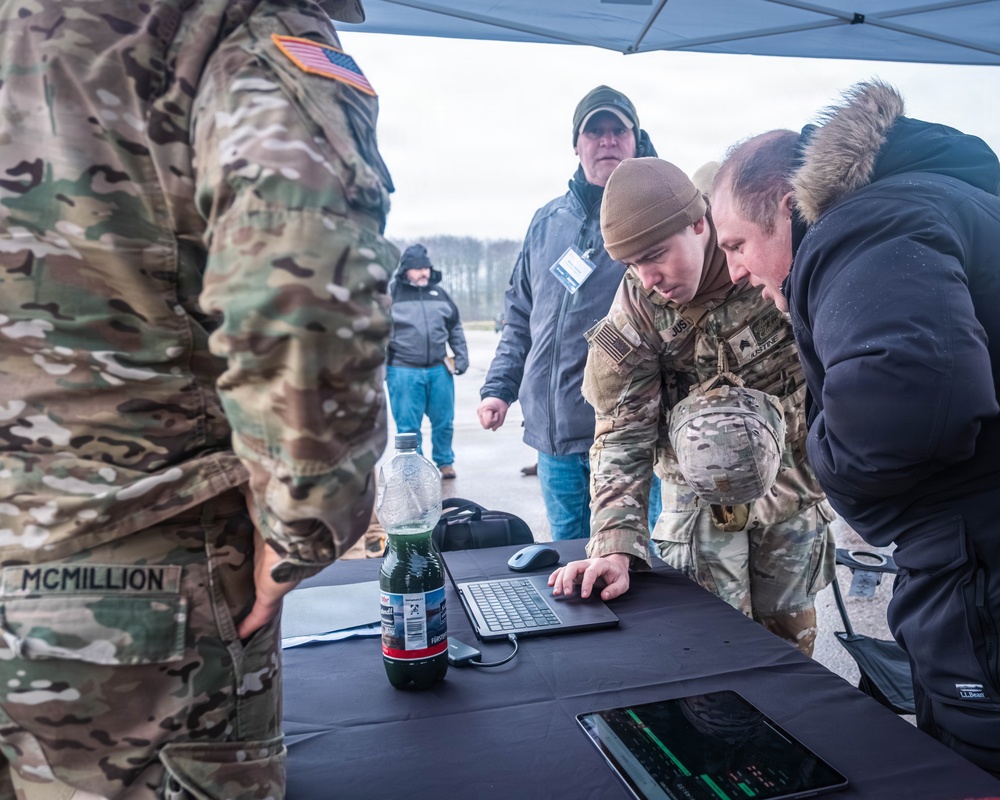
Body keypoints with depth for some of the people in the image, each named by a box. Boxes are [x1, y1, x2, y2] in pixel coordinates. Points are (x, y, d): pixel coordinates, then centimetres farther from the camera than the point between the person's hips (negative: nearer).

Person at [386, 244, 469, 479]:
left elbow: (455, 328, 18)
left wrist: (461, 357, 11)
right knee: (408, 427, 4)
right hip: (404, 372, -3)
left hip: (439, 370, 3)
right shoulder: (391, 293, -2)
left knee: (444, 422, 11)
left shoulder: (438, 293, 11)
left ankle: (444, 462, 29)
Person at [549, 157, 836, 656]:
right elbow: (622, 434, -17)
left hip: (793, 486, 2)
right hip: (704, 498, -1)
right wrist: (616, 546, -27)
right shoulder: (634, 311, -16)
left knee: (791, 644, 14)